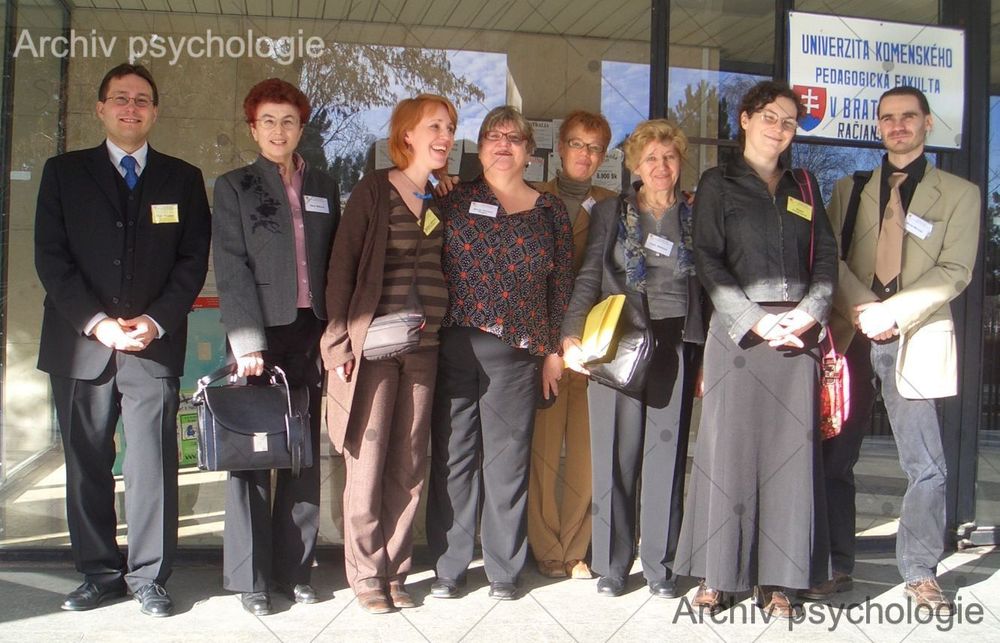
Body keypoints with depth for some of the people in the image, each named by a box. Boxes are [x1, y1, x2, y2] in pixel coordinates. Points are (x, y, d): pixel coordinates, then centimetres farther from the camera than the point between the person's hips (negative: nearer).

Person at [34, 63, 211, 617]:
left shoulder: (182, 178, 11)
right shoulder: (64, 172, 10)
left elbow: (193, 260, 5)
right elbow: (50, 257, 2)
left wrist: (156, 321, -8)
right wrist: (95, 322, -10)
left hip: (155, 343, -1)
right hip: (80, 343, 1)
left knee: (153, 463, -2)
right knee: (86, 463, 6)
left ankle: (148, 577, 8)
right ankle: (99, 573, 18)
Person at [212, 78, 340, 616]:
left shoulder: (323, 187, 14)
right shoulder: (234, 187, 5)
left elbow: (334, 263, 12)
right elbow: (232, 268, -5)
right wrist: (248, 342, -14)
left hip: (309, 333, 3)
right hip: (259, 334, -3)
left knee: (304, 456, 6)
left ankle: (294, 569, 15)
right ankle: (251, 576, 10)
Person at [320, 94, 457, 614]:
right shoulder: (374, 190, -2)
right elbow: (342, 265, -4)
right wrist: (341, 339, -10)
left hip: (424, 347, 4)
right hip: (372, 342, -4)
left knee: (409, 466, 8)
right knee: (367, 463, 0)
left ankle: (395, 571, 20)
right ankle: (365, 575, 14)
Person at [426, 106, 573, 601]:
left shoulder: (550, 211, 10)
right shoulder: (455, 200, 7)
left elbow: (562, 283, 10)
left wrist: (554, 348, 6)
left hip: (518, 351, 1)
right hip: (454, 344, 0)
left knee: (508, 459, 5)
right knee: (452, 456, 4)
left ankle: (504, 568, 17)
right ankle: (448, 566, 15)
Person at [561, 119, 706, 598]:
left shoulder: (696, 217, 11)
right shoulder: (609, 213, 10)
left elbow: (710, 289, 10)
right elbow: (588, 279, 5)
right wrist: (572, 336, -8)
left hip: (675, 344, 1)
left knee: (666, 455, 3)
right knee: (615, 455, 1)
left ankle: (659, 565, 14)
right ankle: (612, 564, 12)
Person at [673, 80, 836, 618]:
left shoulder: (803, 187, 19)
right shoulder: (718, 184, 8)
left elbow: (826, 257, 12)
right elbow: (708, 260, -2)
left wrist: (809, 313, -6)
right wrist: (756, 321, -12)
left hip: (797, 332, 3)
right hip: (738, 330, -3)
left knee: (789, 449, 1)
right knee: (728, 447, -2)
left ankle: (777, 579, 8)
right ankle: (716, 573, 7)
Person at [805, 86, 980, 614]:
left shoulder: (959, 194, 8)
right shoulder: (849, 189, 16)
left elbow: (955, 271, -2)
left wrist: (894, 311, -13)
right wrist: (861, 308, -10)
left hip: (915, 340, -2)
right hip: (851, 336, 2)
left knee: (926, 467, -2)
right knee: (834, 459, 4)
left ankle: (920, 574, 13)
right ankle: (836, 566, 16)